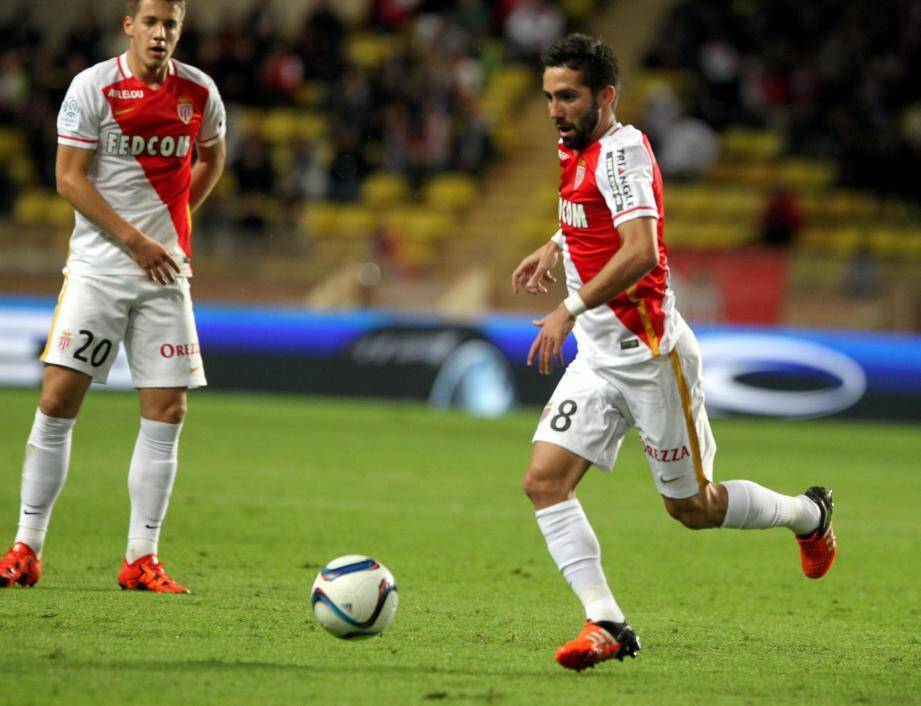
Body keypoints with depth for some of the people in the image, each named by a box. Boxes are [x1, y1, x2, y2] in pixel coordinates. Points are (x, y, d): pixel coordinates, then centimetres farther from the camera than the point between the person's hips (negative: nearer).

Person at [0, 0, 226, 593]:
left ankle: (141, 559, 2)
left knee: (168, 409, -4)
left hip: (165, 272, 3)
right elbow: (69, 178, -8)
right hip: (97, 268, -3)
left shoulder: (199, 92, 4)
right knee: (59, 398, -8)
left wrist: (176, 218, 12)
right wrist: (133, 238, -13)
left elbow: (212, 156, 24)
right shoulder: (93, 87, -6)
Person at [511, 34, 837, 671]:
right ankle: (606, 622, -12)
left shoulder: (620, 151, -19)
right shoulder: (578, 150, 9)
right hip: (599, 357, 8)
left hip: (651, 355, -8)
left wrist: (571, 309, -37)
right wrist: (555, 247, 24)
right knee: (544, 480, -10)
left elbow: (640, 252, -32)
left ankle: (809, 515, 33)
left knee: (693, 509, 6)